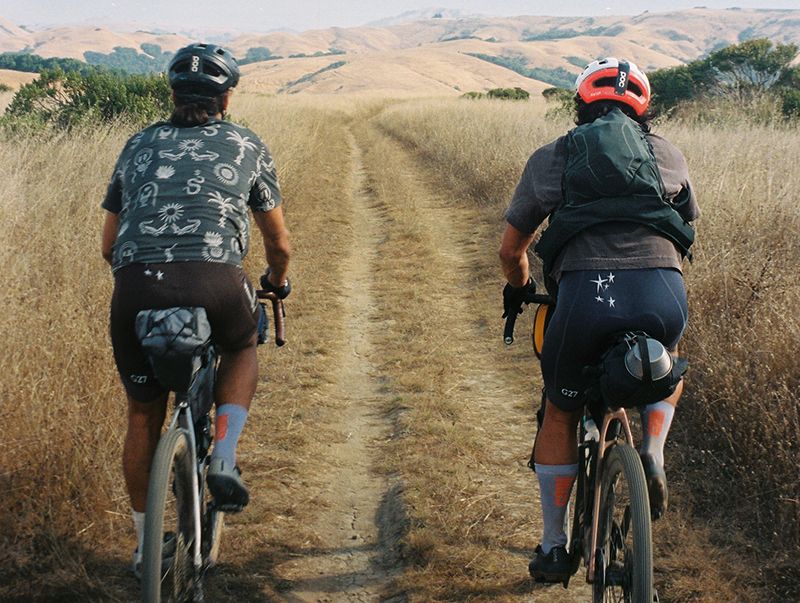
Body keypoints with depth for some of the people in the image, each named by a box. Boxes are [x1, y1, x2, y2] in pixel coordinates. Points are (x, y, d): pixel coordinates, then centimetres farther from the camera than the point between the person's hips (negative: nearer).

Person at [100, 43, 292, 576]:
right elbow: (278, 241, 26)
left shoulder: (139, 145, 25)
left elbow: (109, 245, 28)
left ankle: (146, 544, 30)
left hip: (135, 285, 2)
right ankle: (224, 457, 12)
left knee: (144, 418, 20)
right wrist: (278, 282, 46)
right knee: (243, 348, 32)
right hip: (214, 281, -2)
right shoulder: (245, 146, 19)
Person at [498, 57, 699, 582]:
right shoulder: (668, 154, 23)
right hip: (664, 295, 1)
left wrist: (518, 289, 46)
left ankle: (554, 549, 29)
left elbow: (511, 250, 24)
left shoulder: (552, 158, 19)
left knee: (560, 417, 24)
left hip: (585, 293, -1)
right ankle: (653, 453, 15)